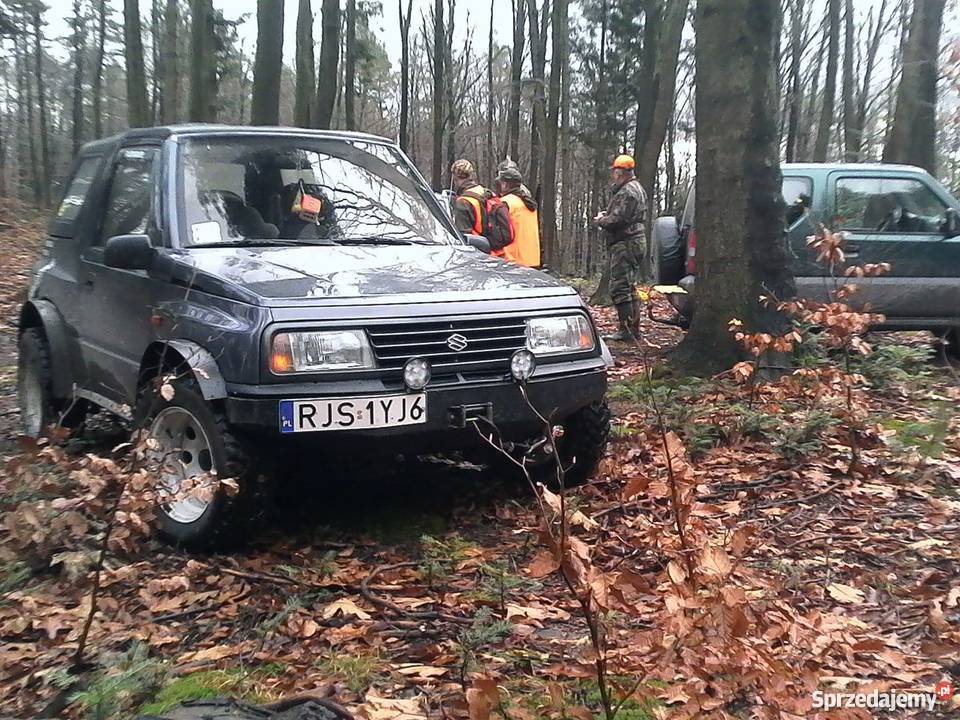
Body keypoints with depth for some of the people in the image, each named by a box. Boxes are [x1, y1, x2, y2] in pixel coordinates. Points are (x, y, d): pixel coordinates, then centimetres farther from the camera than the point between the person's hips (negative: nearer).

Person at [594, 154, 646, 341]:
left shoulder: (628, 192, -16)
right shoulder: (635, 188, 20)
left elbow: (617, 219, -23)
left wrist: (599, 221, -4)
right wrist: (607, 215, 10)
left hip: (626, 244, -11)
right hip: (634, 242, 11)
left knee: (619, 287, -10)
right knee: (629, 287, 15)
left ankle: (626, 330, -9)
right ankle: (634, 328, 20)